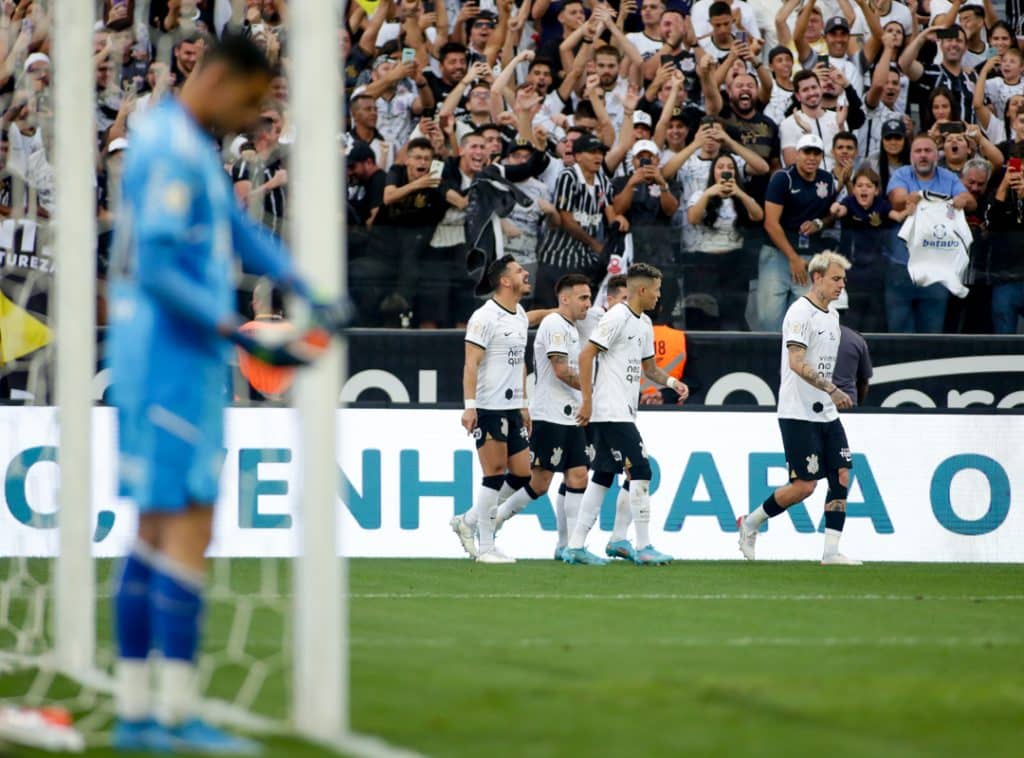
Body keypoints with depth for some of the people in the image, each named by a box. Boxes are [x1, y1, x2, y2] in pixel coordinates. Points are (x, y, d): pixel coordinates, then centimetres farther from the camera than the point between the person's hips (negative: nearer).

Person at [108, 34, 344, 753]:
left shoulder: (192, 147, 17)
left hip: (160, 363, 10)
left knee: (156, 528, 9)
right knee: (189, 525, -10)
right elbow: (155, 271, -22)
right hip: (175, 360, -10)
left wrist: (302, 287, 2)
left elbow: (239, 231, 18)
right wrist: (240, 335, -23)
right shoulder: (173, 151, -16)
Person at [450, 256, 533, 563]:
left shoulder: (522, 318, 16)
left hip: (512, 408, 8)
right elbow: (471, 364, -15)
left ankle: (468, 522, 20)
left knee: (522, 474, 6)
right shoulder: (485, 317, -11)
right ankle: (485, 548, 0)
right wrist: (469, 405, -22)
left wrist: (524, 405, 22)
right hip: (488, 408, -8)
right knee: (495, 474, -7)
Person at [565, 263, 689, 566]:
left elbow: (649, 367, 26)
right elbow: (586, 355, -15)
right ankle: (643, 547, -8)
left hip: (621, 413, 10)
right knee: (640, 470, -10)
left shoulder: (644, 324, 18)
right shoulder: (617, 318, -11)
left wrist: (671, 381, 6)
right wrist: (587, 401, -18)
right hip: (611, 412, -10)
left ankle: (576, 546, 10)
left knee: (603, 476, 8)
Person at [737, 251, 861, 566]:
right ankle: (750, 522, 12)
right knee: (804, 486, -9)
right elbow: (796, 363, -23)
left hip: (826, 413, 9)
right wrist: (832, 390, -28)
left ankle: (831, 551, -1)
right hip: (798, 413, -9)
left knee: (841, 475, -2)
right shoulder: (800, 312, -13)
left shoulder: (832, 315, 15)